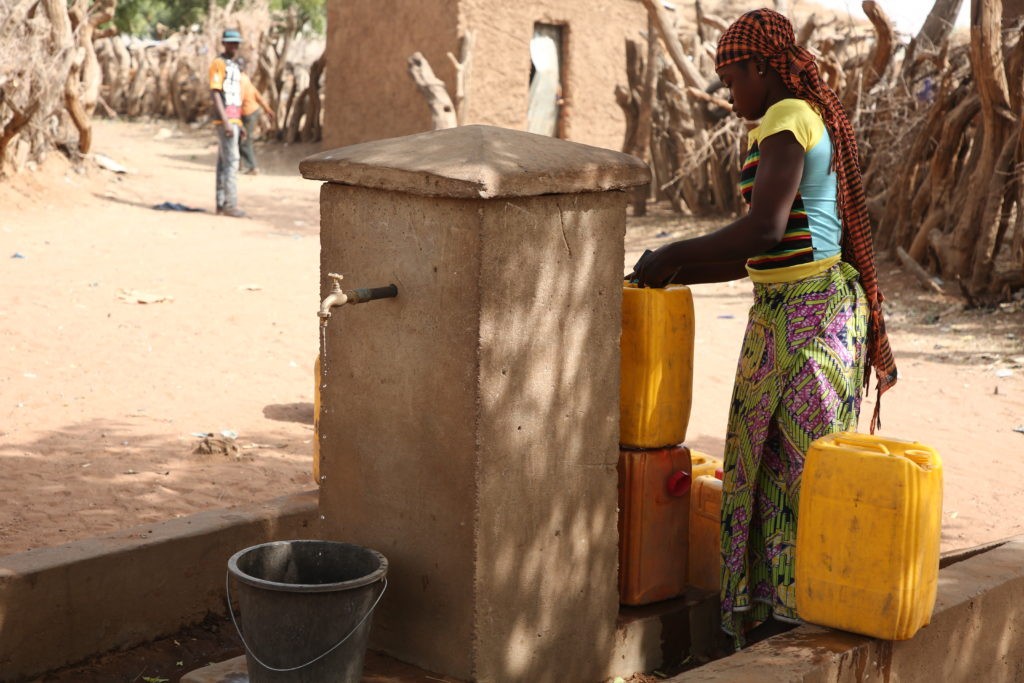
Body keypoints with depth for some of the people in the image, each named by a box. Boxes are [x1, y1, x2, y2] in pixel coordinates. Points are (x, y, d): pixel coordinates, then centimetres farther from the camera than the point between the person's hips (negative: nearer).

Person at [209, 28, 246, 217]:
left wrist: (239, 124, 21)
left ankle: (221, 205, 10)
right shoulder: (219, 64, -8)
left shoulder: (234, 66, 20)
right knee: (231, 161, -12)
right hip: (225, 120, -9)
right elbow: (215, 93, -16)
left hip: (233, 120, 9)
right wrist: (226, 122, -22)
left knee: (224, 162, 9)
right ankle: (230, 205, -12)